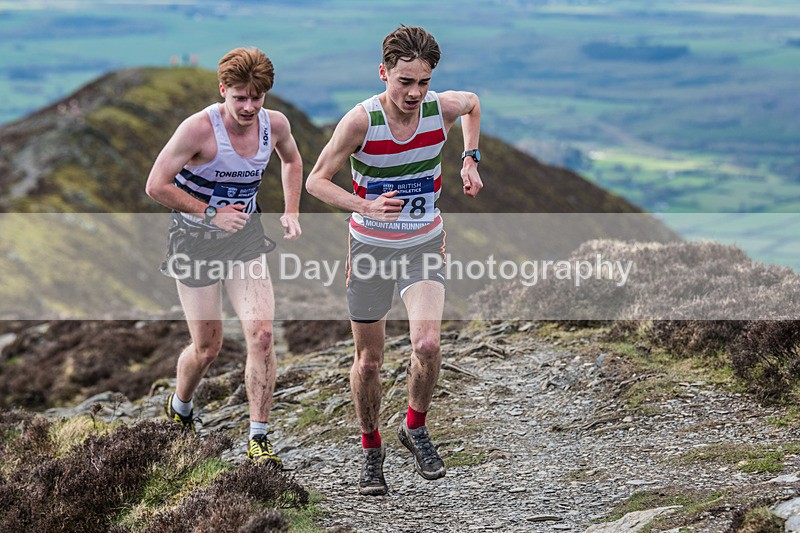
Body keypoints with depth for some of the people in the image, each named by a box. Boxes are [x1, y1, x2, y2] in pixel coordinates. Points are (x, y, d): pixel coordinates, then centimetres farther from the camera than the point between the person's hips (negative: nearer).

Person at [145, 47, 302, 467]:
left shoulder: (275, 124, -6)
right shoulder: (199, 128, -22)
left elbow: (291, 161, 19)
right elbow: (156, 186, -19)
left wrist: (291, 211, 7)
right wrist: (211, 213, -20)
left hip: (245, 237, 4)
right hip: (195, 242, -4)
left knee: (261, 334, -14)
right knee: (207, 348, 4)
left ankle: (258, 440, -5)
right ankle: (179, 409, 38)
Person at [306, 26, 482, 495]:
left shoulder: (444, 109, -14)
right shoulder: (360, 122, -22)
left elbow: (473, 103, 12)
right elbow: (316, 181, -15)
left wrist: (470, 160, 3)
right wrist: (367, 206, -30)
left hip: (424, 245, 1)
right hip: (371, 247, -1)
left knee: (427, 344, -19)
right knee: (369, 360, 7)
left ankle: (416, 429, 8)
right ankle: (372, 451, 29)